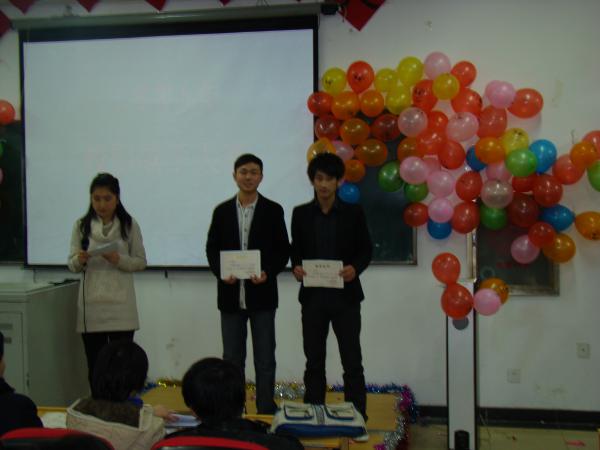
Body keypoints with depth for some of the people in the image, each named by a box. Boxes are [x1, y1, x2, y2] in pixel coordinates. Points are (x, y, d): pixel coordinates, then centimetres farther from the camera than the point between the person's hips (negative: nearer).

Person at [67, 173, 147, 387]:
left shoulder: (129, 225, 0)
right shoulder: (81, 225, 4)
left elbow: (141, 262, 3)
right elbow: (72, 265, 5)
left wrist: (119, 260, -16)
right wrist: (79, 260, -17)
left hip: (121, 305, -1)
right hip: (91, 305, 2)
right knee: (94, 364, 7)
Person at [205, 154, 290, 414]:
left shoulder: (273, 210, 1)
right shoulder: (222, 211, 7)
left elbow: (283, 250, 0)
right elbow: (212, 248, 8)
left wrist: (268, 273, -16)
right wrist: (221, 273, -10)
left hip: (262, 294, -2)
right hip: (230, 295, 2)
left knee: (265, 359, 5)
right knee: (232, 359, 10)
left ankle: (266, 413, 15)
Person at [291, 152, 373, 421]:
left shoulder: (354, 213, 0)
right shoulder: (300, 214, 5)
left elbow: (366, 249, 4)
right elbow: (296, 250, 10)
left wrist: (355, 268, -16)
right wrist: (296, 267, -10)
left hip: (345, 295, -2)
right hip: (312, 296, 2)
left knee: (352, 362, 1)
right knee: (314, 361, 10)